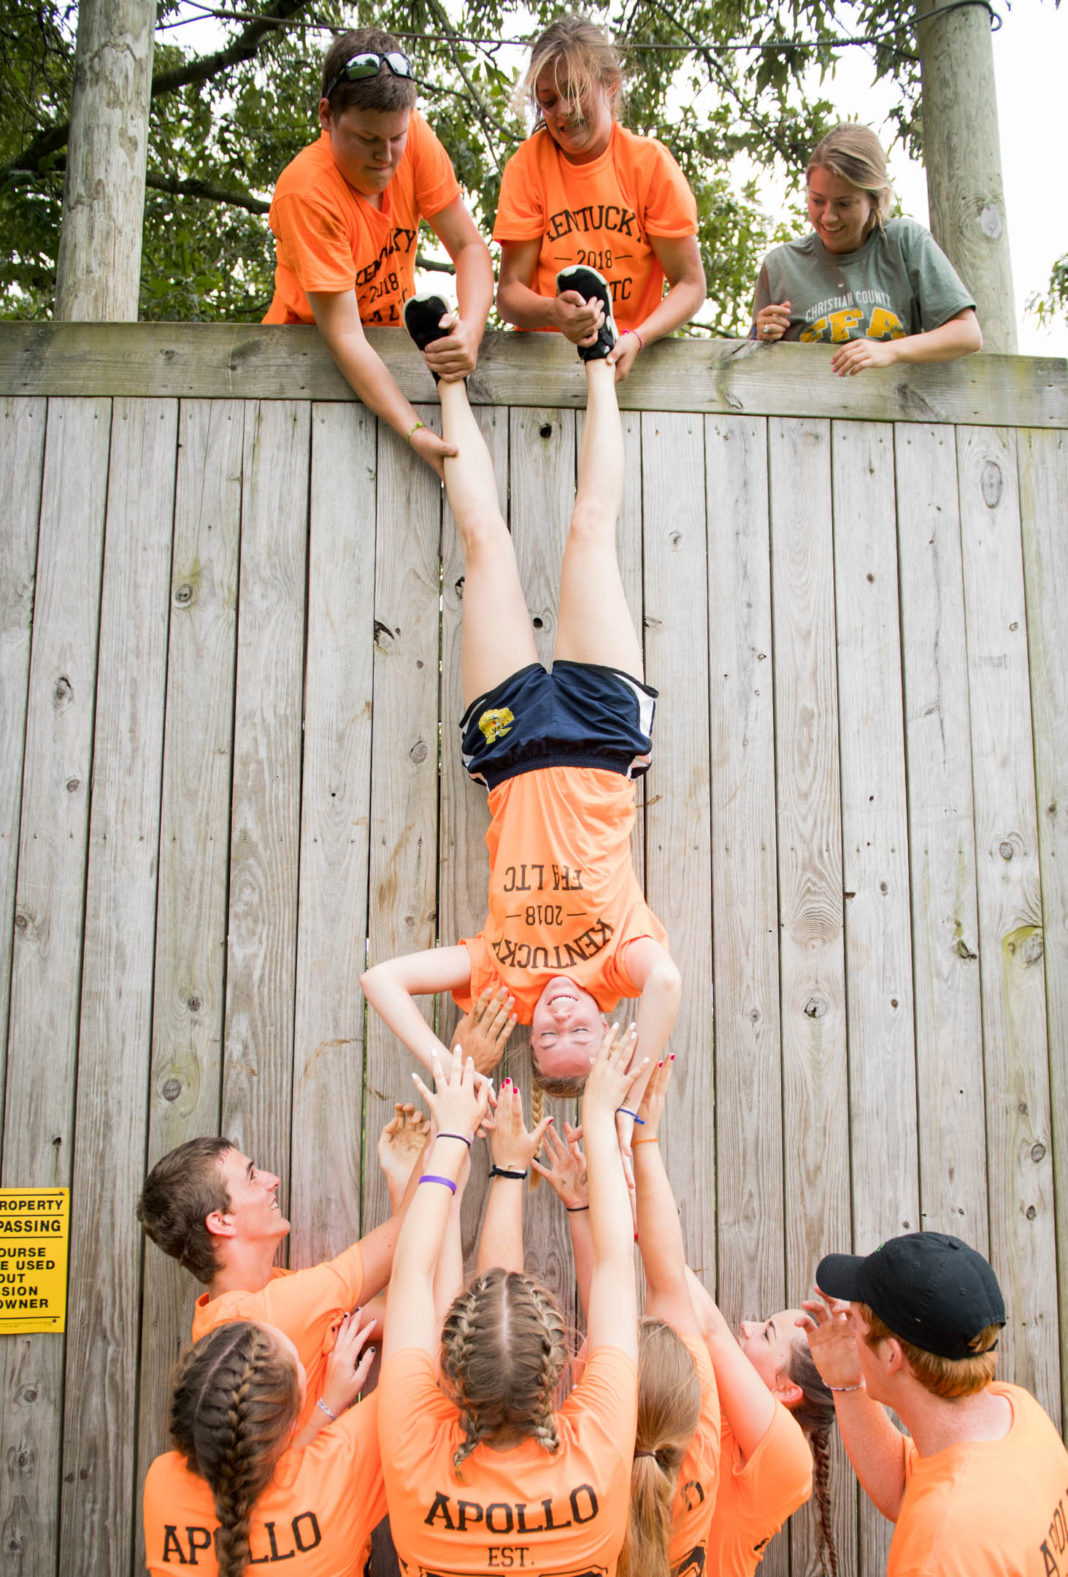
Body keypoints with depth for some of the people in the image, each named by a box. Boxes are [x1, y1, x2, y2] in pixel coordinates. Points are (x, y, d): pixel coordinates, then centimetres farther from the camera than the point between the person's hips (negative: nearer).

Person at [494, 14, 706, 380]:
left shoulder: (650, 161, 1)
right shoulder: (528, 164, 2)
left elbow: (690, 284, 0)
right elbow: (509, 291, -3)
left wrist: (636, 339, -20)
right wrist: (553, 313, -26)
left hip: (629, 358, 0)